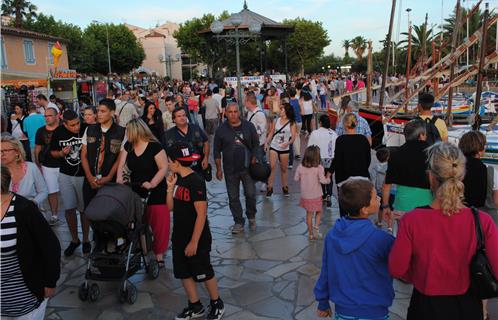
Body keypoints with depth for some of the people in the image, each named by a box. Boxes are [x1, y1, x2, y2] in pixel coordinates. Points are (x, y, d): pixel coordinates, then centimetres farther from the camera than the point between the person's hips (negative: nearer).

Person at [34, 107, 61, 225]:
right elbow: (37, 149, 7)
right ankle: (54, 215, 18)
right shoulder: (41, 131, 1)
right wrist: (38, 165, 5)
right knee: (51, 192, 7)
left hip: (63, 165, -2)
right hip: (47, 166, 2)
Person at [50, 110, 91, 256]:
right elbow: (53, 152, 8)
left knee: (84, 209, 8)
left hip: (84, 175, -2)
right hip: (66, 175, 2)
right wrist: (62, 153, -14)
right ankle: (74, 239, 24)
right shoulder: (58, 132, -6)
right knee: (69, 209, 6)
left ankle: (86, 240, 24)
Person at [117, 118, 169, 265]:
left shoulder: (154, 146, -15)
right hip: (136, 192, 6)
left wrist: (152, 183, -27)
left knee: (158, 223, -2)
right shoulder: (128, 146, 5)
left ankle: (159, 253, 10)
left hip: (156, 192, -5)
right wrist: (119, 177, -16)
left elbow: (164, 167, -16)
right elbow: (121, 165, 4)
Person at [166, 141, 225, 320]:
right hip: (180, 237, 8)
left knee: (204, 273, 8)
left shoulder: (196, 182, -21)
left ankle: (217, 304, 29)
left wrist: (194, 242, -21)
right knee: (184, 273, 15)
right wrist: (171, 187, -5)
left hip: (197, 239, -8)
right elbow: (171, 207, 8)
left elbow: (201, 214, -22)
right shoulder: (178, 179, 3)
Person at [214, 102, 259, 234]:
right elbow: (217, 151, 3)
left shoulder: (248, 126, -2)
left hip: (247, 168, 0)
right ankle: (238, 222, 22)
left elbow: (256, 145, 6)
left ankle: (251, 217, 29)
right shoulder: (221, 129, -2)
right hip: (230, 170, 0)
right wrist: (219, 169, 1)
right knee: (233, 197, 7)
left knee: (250, 194, 5)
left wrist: (253, 162, -1)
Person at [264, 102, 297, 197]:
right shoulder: (276, 120, 3)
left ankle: (285, 187, 26)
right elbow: (271, 133, 7)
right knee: (272, 167, -11)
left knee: (284, 169, 10)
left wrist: (288, 143, -23)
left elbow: (293, 137, -6)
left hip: (285, 148, -1)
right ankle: (270, 188, -6)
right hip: (274, 147, 1)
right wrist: (266, 143, -5)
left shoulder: (291, 123, -2)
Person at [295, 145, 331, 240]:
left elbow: (296, 178, 1)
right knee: (318, 212, 20)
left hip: (305, 196, 3)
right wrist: (328, 177, -2)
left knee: (309, 214, 17)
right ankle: (316, 226, -3)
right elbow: (322, 180, -22)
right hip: (316, 196, -3)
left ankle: (311, 233, 24)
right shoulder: (319, 168, -18)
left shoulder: (300, 167, -8)